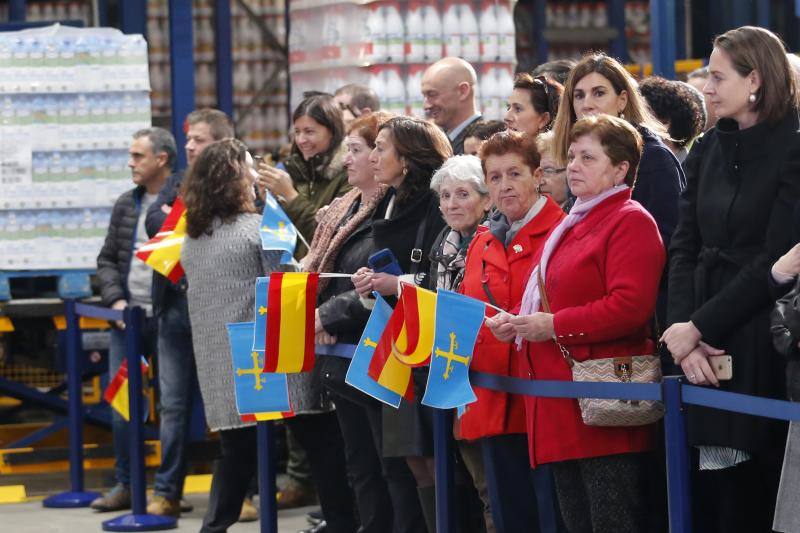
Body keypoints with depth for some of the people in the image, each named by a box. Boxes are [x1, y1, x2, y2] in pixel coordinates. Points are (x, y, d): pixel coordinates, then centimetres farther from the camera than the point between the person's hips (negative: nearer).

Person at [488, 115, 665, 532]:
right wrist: (518, 322, 12)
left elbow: (629, 307, -21)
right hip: (564, 415, 10)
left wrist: (554, 325, -17)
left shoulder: (630, 222, -8)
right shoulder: (572, 226, 22)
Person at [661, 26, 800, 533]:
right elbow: (685, 248, 8)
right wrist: (683, 329, -8)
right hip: (704, 343, 5)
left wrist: (699, 326, -13)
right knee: (710, 491, 3)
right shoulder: (707, 151, 12)